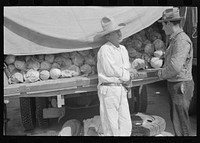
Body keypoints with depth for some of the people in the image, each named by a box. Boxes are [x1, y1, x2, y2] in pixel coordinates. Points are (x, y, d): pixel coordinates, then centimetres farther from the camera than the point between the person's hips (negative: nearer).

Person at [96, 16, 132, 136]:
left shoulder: (123, 49, 14)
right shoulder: (105, 49, -11)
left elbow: (127, 68, 13)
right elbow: (110, 71, -15)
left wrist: (121, 73, -9)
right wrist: (125, 75, 0)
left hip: (121, 89, 7)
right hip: (109, 89, -7)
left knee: (126, 125, 9)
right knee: (111, 127, 0)